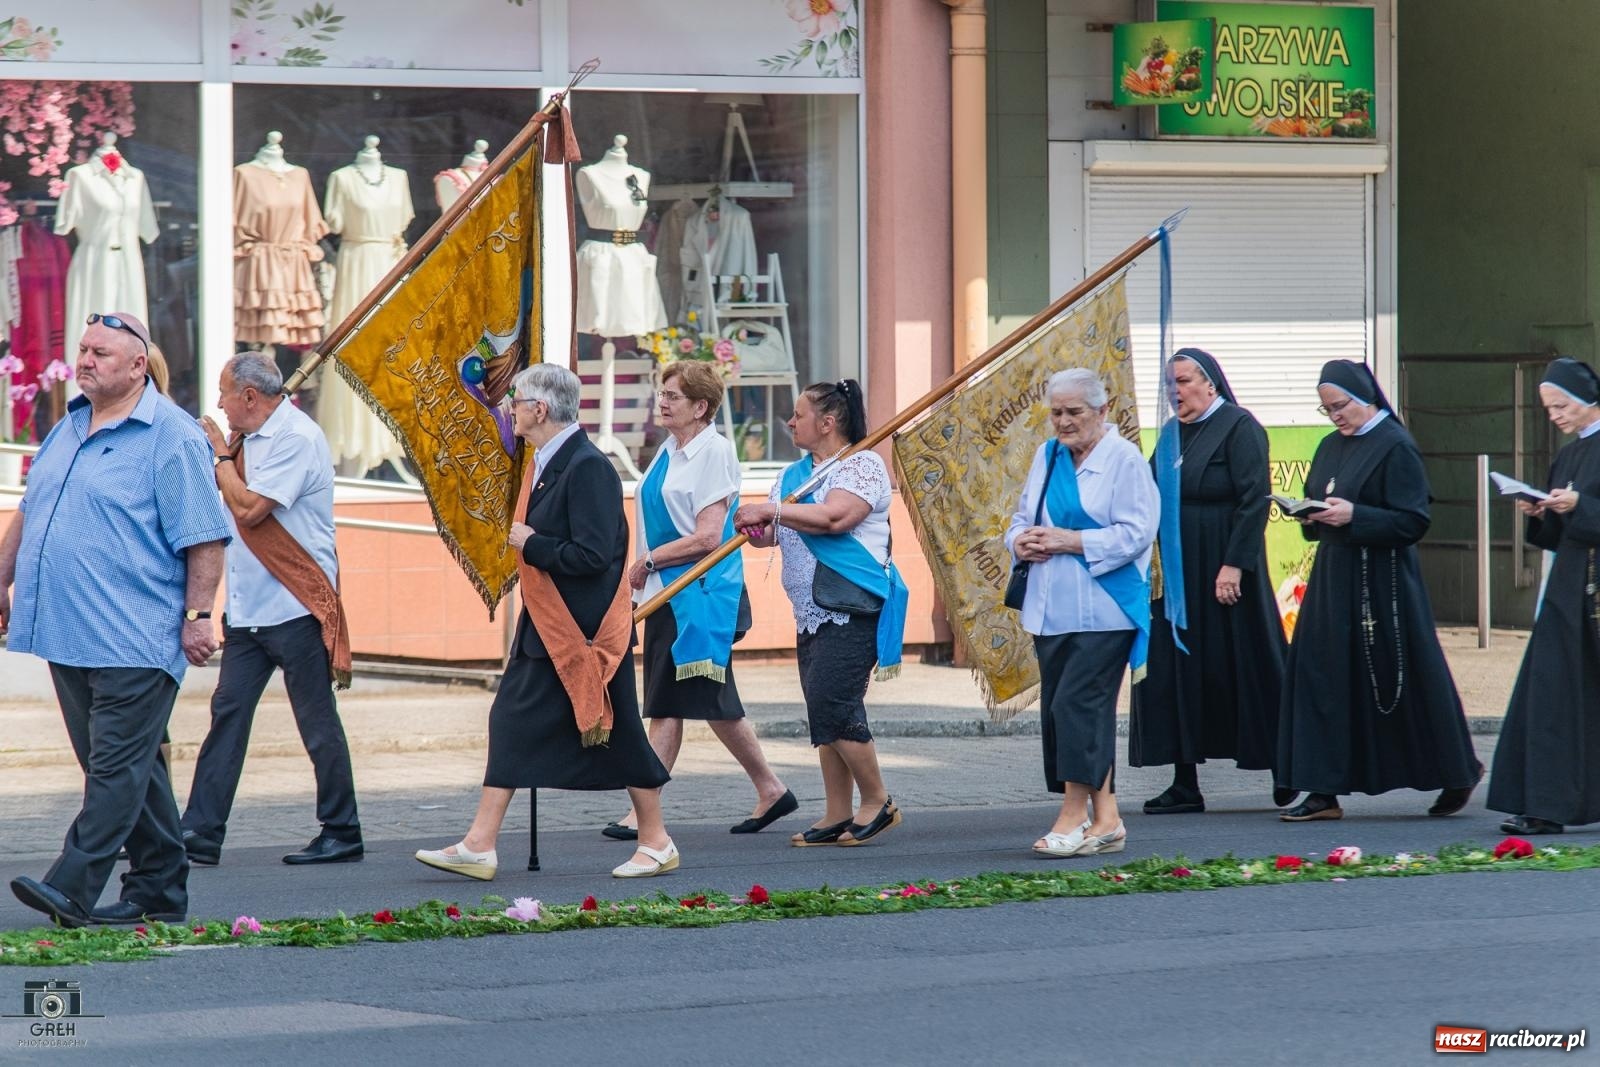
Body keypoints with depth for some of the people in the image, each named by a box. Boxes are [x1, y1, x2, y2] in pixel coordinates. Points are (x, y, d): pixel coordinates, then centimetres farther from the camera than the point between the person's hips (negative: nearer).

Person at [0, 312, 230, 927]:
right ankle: (160, 891, 16)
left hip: (135, 642, -8)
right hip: (68, 635, 8)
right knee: (129, 767, 11)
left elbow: (204, 536, -11)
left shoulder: (172, 437, -7)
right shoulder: (69, 428, 16)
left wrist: (198, 616, -14)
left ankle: (72, 889, -15)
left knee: (118, 768, -9)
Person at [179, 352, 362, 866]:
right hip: (248, 607, 9)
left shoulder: (297, 439, -14)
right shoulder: (251, 439, 13)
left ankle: (342, 834, 9)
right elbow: (227, 502, 19)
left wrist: (221, 457, -8)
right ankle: (201, 833, 0)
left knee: (318, 721, 0)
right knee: (228, 712, 2)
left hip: (296, 606, -9)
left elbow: (249, 507, -21)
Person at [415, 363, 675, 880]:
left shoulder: (587, 468, -18)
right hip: (547, 626, 10)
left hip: (587, 629, -10)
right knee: (512, 724, 4)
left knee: (617, 733, 0)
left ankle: (656, 843, 14)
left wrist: (531, 545, -15)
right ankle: (479, 846, 4)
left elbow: (591, 555, -25)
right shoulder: (545, 464, 12)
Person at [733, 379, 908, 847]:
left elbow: (833, 517, -23)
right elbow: (771, 531, 13)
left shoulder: (863, 465, -8)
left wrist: (770, 511, -18)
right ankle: (838, 817, 14)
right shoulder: (794, 474, 18)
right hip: (812, 612, 9)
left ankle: (878, 802, -1)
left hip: (852, 610, -9)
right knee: (825, 715, 9)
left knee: (833, 704, -15)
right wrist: (754, 528, -11)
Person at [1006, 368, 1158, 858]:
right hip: (1052, 610, 7)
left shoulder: (1125, 459, -6)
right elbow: (1021, 520, 21)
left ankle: (1074, 814, -9)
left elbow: (1135, 533, -14)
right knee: (1058, 710, 5)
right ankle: (1105, 821, 10)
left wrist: (1067, 541, -17)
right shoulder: (1046, 457, 15)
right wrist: (1022, 541, -3)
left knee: (1076, 704, -14)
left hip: (1103, 611, -7)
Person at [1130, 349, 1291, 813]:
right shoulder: (1173, 433, 14)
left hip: (1221, 569, -7)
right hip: (1175, 570, 7)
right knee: (1172, 669, 2)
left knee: (1242, 665, -1)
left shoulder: (1239, 428, -8)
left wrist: (1235, 564, -20)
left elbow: (1254, 499, -15)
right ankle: (1185, 785, 3)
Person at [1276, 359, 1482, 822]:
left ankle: (1458, 772, 20)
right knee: (1319, 676, 0)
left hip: (1381, 582, -7)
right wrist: (1312, 517, -2)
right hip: (1333, 576, 7)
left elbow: (1413, 522, -14)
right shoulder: (1331, 447, 13)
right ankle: (1324, 792, 1)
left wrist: (1354, 516, -23)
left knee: (1398, 680, 1)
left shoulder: (1395, 448, -10)